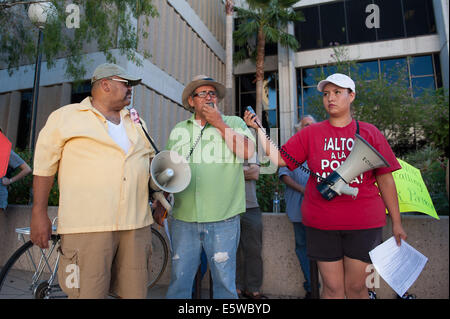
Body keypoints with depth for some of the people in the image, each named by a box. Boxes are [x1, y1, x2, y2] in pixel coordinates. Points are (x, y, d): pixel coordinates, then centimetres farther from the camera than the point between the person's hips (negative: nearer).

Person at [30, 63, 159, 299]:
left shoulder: (136, 122, 20)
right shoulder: (65, 117, 6)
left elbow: (150, 157, 27)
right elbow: (44, 166, 5)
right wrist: (39, 213, 1)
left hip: (137, 226, 5)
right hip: (86, 228, -4)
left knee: (136, 292, 7)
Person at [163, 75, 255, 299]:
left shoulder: (234, 123, 6)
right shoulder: (179, 130, 15)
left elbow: (247, 152, -13)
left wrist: (219, 123, -7)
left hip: (223, 219, -2)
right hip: (183, 218, 3)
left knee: (225, 280, 8)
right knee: (179, 279, 11)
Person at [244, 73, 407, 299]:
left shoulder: (369, 133, 4)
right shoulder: (311, 133, 5)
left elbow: (385, 179, 5)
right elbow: (279, 158, 0)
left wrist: (396, 223, 5)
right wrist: (258, 129, -6)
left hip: (363, 221, 0)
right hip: (322, 222, 0)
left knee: (356, 286, 10)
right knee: (332, 287, 10)